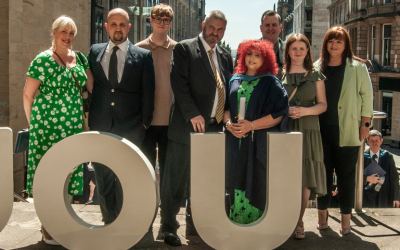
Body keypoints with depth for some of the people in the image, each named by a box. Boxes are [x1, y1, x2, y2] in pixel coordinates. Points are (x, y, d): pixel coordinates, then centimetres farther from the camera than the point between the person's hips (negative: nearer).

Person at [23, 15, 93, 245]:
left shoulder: (80, 58, 11)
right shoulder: (43, 60, -4)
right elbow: (28, 94, -2)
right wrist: (34, 122, 1)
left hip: (73, 126, 5)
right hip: (47, 125, -5)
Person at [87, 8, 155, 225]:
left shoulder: (143, 56, 2)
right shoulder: (94, 52, 10)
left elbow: (148, 93, 2)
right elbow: (88, 84, 15)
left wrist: (144, 123, -3)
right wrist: (88, 116, 7)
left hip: (130, 128, -2)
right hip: (100, 126, 3)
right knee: (103, 178, 8)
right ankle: (109, 223, 22)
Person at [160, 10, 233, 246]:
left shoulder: (225, 56, 16)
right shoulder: (184, 49, -2)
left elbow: (228, 89, 18)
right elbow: (179, 83, -11)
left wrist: (226, 118, 5)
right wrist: (192, 114, -19)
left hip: (214, 127, 6)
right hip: (187, 126, -5)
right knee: (176, 180, 0)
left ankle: (195, 225, 23)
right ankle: (169, 227, 11)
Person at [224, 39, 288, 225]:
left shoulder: (271, 83, 0)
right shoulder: (235, 80, 14)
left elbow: (279, 114, -7)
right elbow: (226, 106, 16)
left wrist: (252, 125, -15)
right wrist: (229, 123, -6)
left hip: (260, 143, -4)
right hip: (236, 143, 4)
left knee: (257, 184, -4)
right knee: (237, 182, 5)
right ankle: (236, 222, 14)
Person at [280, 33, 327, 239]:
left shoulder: (315, 76, 10)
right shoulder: (278, 74, 8)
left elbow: (322, 104, 7)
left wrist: (305, 111, -11)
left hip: (307, 130, 1)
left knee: (305, 177, -3)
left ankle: (299, 222, 11)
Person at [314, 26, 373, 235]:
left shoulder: (357, 67, 1)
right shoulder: (317, 68, 8)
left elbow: (366, 95, 2)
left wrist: (365, 123, -3)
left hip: (347, 130, -2)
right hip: (322, 129, 2)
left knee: (346, 173, 3)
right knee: (323, 171, 9)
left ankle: (346, 217, 13)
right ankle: (322, 212, 22)